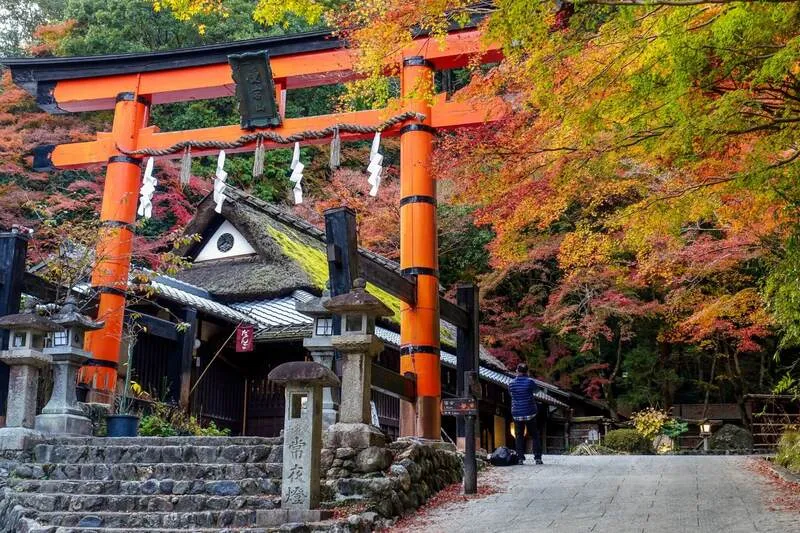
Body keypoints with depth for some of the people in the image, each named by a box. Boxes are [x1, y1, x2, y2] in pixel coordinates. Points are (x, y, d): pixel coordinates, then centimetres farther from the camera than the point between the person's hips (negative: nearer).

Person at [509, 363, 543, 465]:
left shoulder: (512, 384, -2)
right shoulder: (530, 382, -8)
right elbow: (536, 390, 10)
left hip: (517, 414, 1)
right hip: (530, 413, -1)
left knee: (519, 436, 8)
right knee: (535, 436, 7)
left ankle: (520, 458, 2)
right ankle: (537, 458, 3)